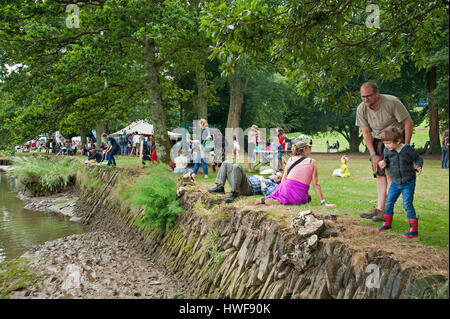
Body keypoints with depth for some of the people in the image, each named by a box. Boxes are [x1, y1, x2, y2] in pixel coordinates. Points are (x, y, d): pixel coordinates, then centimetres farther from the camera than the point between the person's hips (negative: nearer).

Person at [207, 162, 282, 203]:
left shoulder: (274, 185, 10)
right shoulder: (266, 179, 37)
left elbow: (266, 193, -12)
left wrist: (262, 180, -1)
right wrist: (256, 176, 20)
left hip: (249, 188, -9)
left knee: (237, 166, -33)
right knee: (226, 164, 9)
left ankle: (234, 193, -31)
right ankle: (220, 187, -8)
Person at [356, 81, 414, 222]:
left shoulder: (392, 102, -23)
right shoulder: (361, 109, -8)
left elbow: (409, 122, -15)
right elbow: (366, 133, -2)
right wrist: (373, 155, -6)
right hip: (378, 140, 5)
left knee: (390, 174, -13)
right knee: (380, 175, 1)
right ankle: (379, 209, 3)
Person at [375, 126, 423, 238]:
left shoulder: (408, 150, -13)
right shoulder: (387, 151, -2)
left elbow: (418, 159, -1)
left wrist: (418, 166, -20)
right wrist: (384, 164, -8)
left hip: (408, 183, -5)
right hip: (395, 182, 5)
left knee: (407, 204, -9)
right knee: (389, 202, 10)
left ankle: (414, 230, -2)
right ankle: (387, 224, 31)